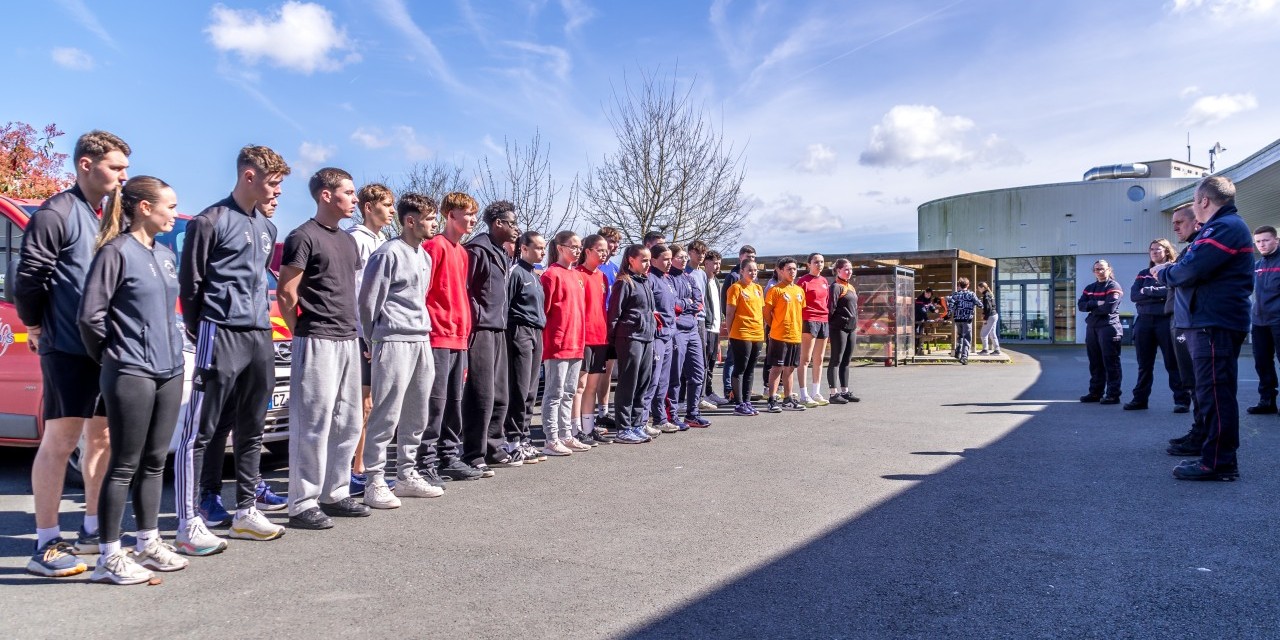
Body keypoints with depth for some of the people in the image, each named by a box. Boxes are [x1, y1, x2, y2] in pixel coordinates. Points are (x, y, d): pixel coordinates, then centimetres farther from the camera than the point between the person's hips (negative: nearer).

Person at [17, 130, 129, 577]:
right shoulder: (57, 214, -9)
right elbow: (28, 279, -13)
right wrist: (37, 326, -1)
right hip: (69, 349, -7)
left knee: (102, 437, 13)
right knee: (60, 440, -5)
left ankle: (92, 530, 25)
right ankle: (46, 545, 2)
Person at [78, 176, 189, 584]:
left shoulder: (166, 256, 14)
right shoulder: (117, 251, -9)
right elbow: (90, 315, -11)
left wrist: (171, 350, 12)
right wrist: (112, 356, -1)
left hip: (169, 370, 7)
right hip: (131, 373, -7)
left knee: (154, 462, 12)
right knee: (125, 465, -1)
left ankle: (148, 543, 22)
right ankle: (109, 556, 8)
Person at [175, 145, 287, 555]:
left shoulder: (266, 228, 17)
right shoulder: (211, 221, -6)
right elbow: (190, 284, -6)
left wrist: (262, 320, 13)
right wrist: (201, 335, -3)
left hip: (260, 337, 8)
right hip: (221, 336, -8)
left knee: (251, 430, 12)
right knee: (199, 432, -5)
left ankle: (246, 511, 22)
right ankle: (189, 524, -2)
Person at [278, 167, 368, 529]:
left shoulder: (348, 241, 17)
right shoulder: (304, 237, -8)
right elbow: (286, 294, -10)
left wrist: (353, 332, 14)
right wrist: (304, 334, -4)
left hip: (348, 341, 9)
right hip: (317, 343, -8)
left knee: (348, 424, 12)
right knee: (313, 426, -6)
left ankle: (335, 494, 23)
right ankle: (302, 505, 2)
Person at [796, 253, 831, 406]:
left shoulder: (825, 281, 15)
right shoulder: (804, 281, -6)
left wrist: (828, 320, 15)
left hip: (824, 321, 8)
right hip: (809, 321, -8)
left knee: (819, 359, 12)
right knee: (805, 359, -6)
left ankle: (815, 393, 20)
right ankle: (804, 395, -5)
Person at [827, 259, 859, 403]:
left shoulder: (851, 287, 19)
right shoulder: (836, 287, -9)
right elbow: (831, 307, -15)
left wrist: (855, 324, 17)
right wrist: (831, 323, -15)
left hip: (851, 327, 9)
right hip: (839, 327, -9)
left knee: (846, 361, 11)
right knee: (836, 360, -6)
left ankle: (845, 391, 17)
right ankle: (834, 393, -4)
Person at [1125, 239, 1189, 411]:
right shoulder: (1143, 274, 16)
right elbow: (1134, 295, 2)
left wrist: (1148, 291, -9)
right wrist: (1160, 295, -9)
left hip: (1166, 321, -4)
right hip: (1144, 321, 4)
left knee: (1173, 363, -2)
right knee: (1144, 364, 8)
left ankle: (1182, 399, 4)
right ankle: (1140, 399, 13)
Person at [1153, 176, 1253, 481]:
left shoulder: (1224, 228, -14)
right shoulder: (1227, 226, 23)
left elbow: (1189, 271, -21)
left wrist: (1163, 272, -3)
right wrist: (1171, 270, 5)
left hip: (1214, 324, -11)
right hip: (1213, 321, 11)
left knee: (1215, 393, -9)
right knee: (1214, 392, 15)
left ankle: (1218, 463, -5)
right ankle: (1218, 456, 23)